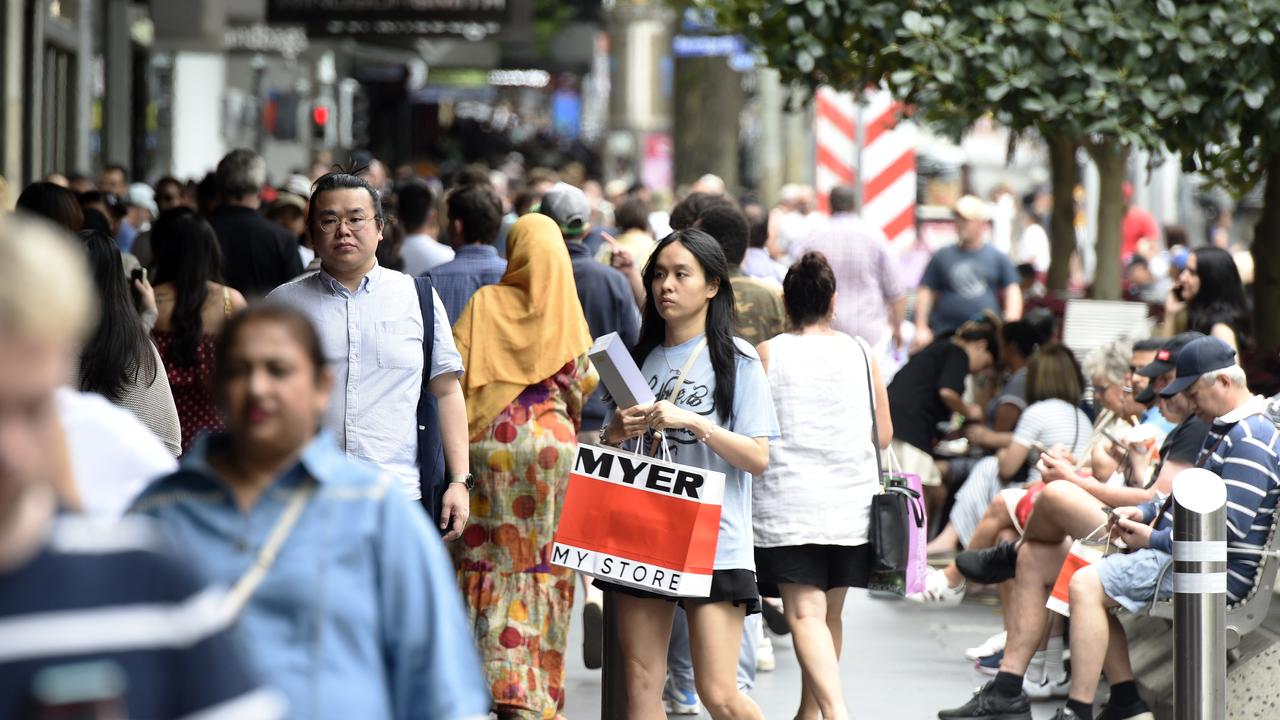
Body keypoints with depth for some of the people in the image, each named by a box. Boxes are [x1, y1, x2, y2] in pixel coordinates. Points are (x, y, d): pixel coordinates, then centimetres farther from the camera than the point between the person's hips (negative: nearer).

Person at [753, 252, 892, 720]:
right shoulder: (861, 354, 4)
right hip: (851, 504, 3)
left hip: (787, 502, -3)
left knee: (805, 612, -9)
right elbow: (884, 435, 8)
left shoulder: (767, 354, -3)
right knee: (830, 611, 16)